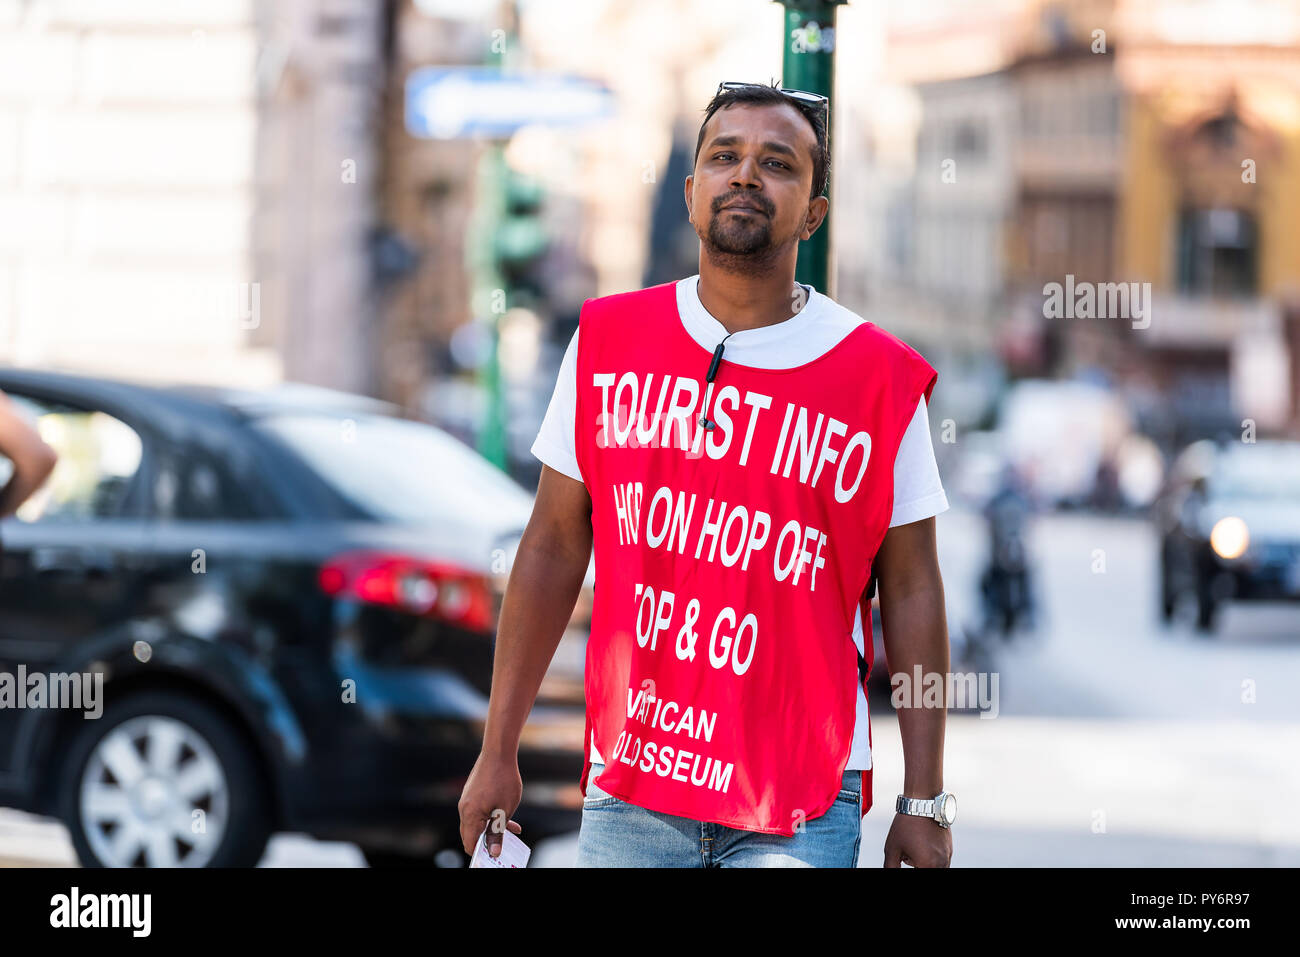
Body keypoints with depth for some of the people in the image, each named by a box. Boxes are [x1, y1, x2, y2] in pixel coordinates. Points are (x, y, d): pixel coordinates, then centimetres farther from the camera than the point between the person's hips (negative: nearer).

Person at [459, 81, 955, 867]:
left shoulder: (883, 379, -2)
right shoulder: (608, 341, 5)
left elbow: (911, 588, 0)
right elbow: (554, 548, 8)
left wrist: (924, 802, -2)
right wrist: (499, 752, 6)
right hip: (628, 791, 2)